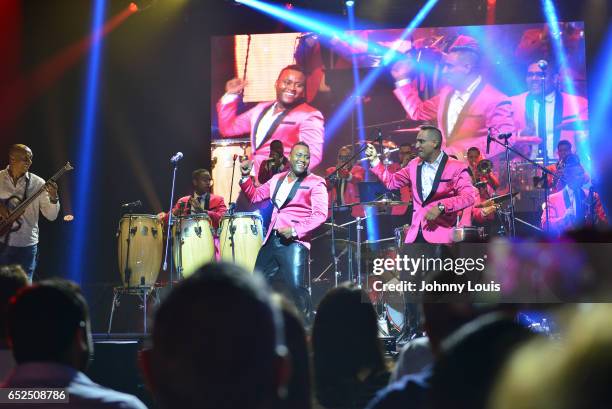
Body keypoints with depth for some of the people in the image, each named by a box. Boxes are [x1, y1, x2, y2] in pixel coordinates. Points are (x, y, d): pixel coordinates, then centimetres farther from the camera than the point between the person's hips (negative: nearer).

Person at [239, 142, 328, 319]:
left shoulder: (315, 183, -2)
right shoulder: (277, 179, 17)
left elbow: (320, 215, -12)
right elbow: (255, 196, 25)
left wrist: (295, 230, -21)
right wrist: (246, 176, 9)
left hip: (295, 242, -7)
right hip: (271, 241, 7)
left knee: (296, 288, -17)